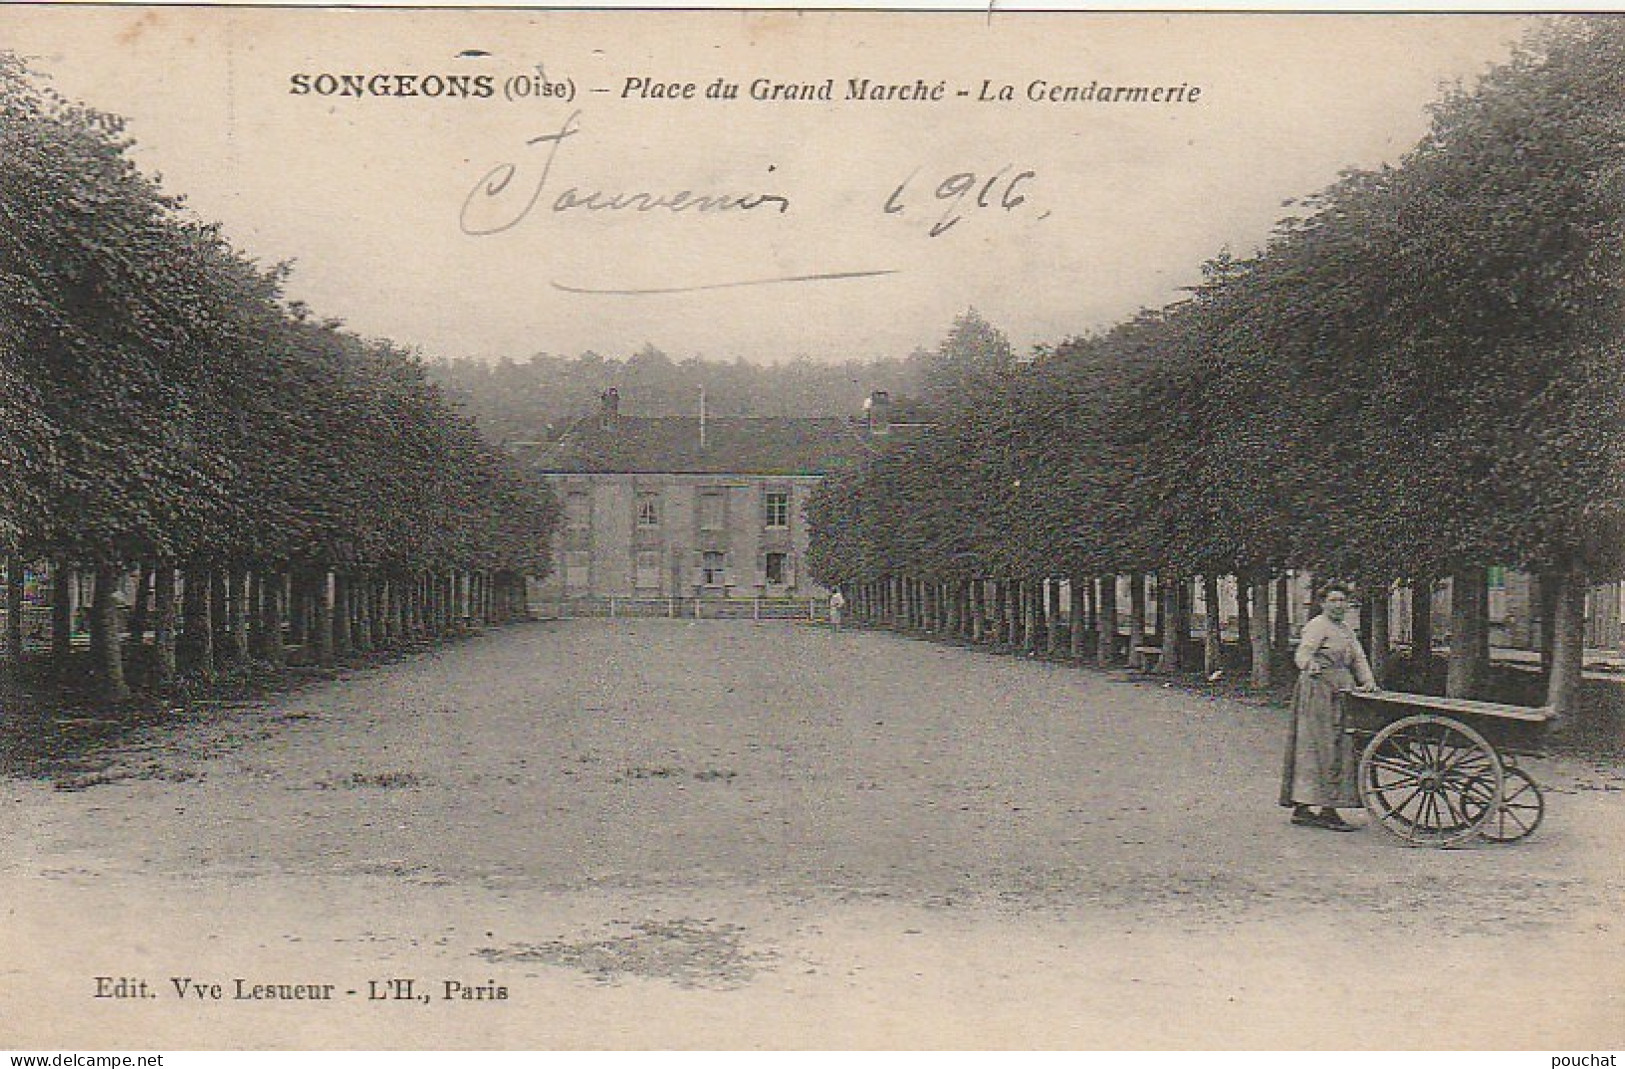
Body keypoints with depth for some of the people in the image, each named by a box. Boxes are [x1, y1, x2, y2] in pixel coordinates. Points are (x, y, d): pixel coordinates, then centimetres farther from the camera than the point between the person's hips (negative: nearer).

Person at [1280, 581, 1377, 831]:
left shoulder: (1345, 630, 20)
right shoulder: (1316, 626, -8)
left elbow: (1358, 658, 19)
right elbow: (1302, 654, -21)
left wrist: (1367, 681, 2)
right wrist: (1310, 665, -44)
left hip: (1339, 693, 9)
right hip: (1319, 691, -9)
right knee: (1325, 749, -10)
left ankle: (1301, 808, 10)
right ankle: (1327, 810, -10)